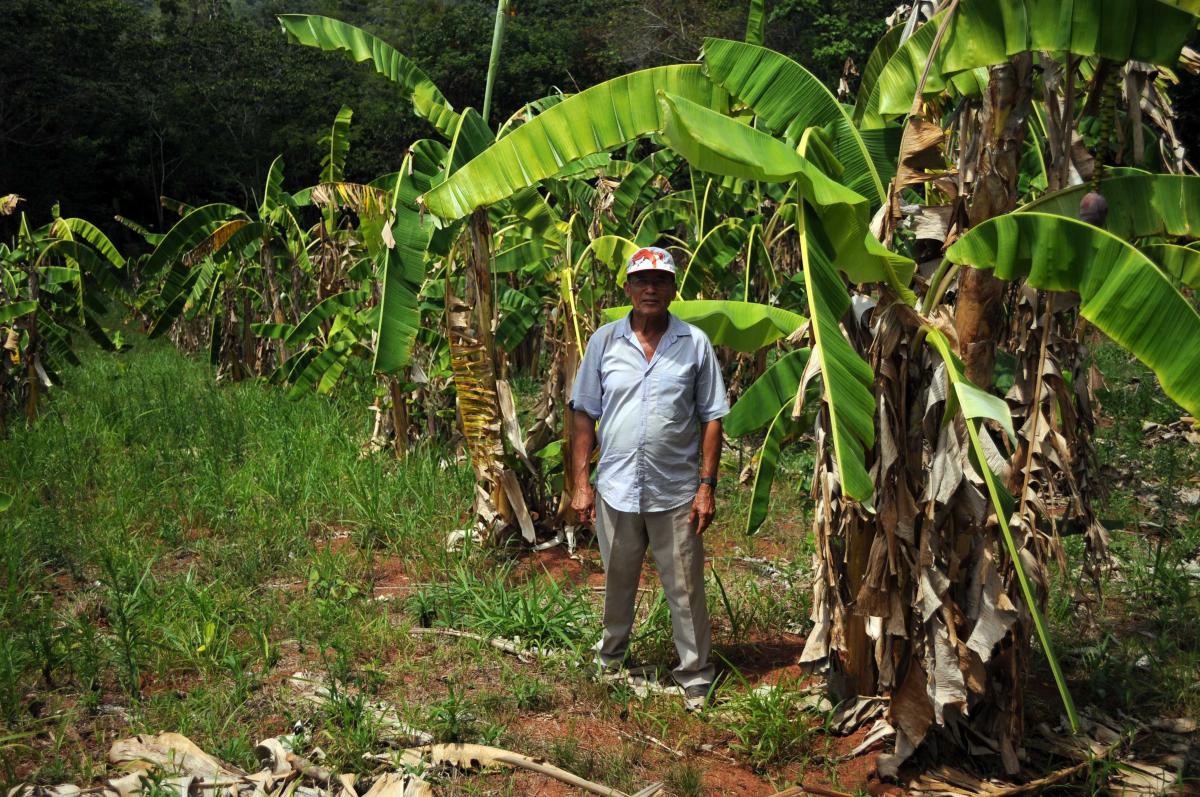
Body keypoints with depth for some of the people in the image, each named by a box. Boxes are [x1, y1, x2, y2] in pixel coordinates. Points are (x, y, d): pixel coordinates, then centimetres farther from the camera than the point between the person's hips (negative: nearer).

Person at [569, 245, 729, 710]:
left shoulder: (695, 344, -2)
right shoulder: (605, 341, 2)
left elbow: (711, 419, 0)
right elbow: (584, 414, 4)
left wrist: (707, 486, -5)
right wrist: (580, 483, 0)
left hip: (676, 494, -2)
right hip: (616, 490, 2)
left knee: (686, 591, 5)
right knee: (617, 584, 19)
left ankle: (695, 678, 20)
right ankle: (611, 657, 40)